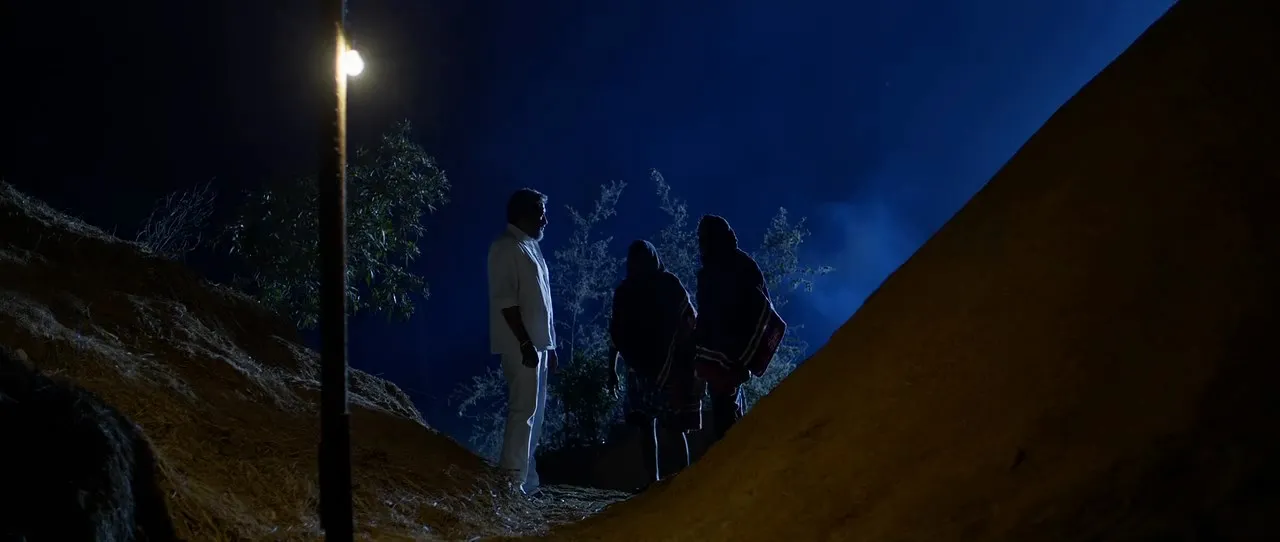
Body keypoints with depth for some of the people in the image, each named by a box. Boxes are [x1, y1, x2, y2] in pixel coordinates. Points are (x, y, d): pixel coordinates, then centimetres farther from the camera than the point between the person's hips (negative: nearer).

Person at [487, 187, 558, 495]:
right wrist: (526, 344, -22)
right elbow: (506, 300, -18)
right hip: (522, 345, -10)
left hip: (537, 343, 10)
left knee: (534, 412, 11)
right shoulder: (506, 247, -10)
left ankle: (526, 480, 17)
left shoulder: (531, 247, 18)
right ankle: (513, 480, -8)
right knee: (524, 410, -11)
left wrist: (549, 345, 18)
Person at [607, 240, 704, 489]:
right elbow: (618, 332, 11)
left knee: (674, 426, -7)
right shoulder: (626, 290, 10)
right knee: (647, 425, 1)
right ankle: (653, 480, 1)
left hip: (671, 366, -3)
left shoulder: (669, 285, 2)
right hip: (641, 367, 3)